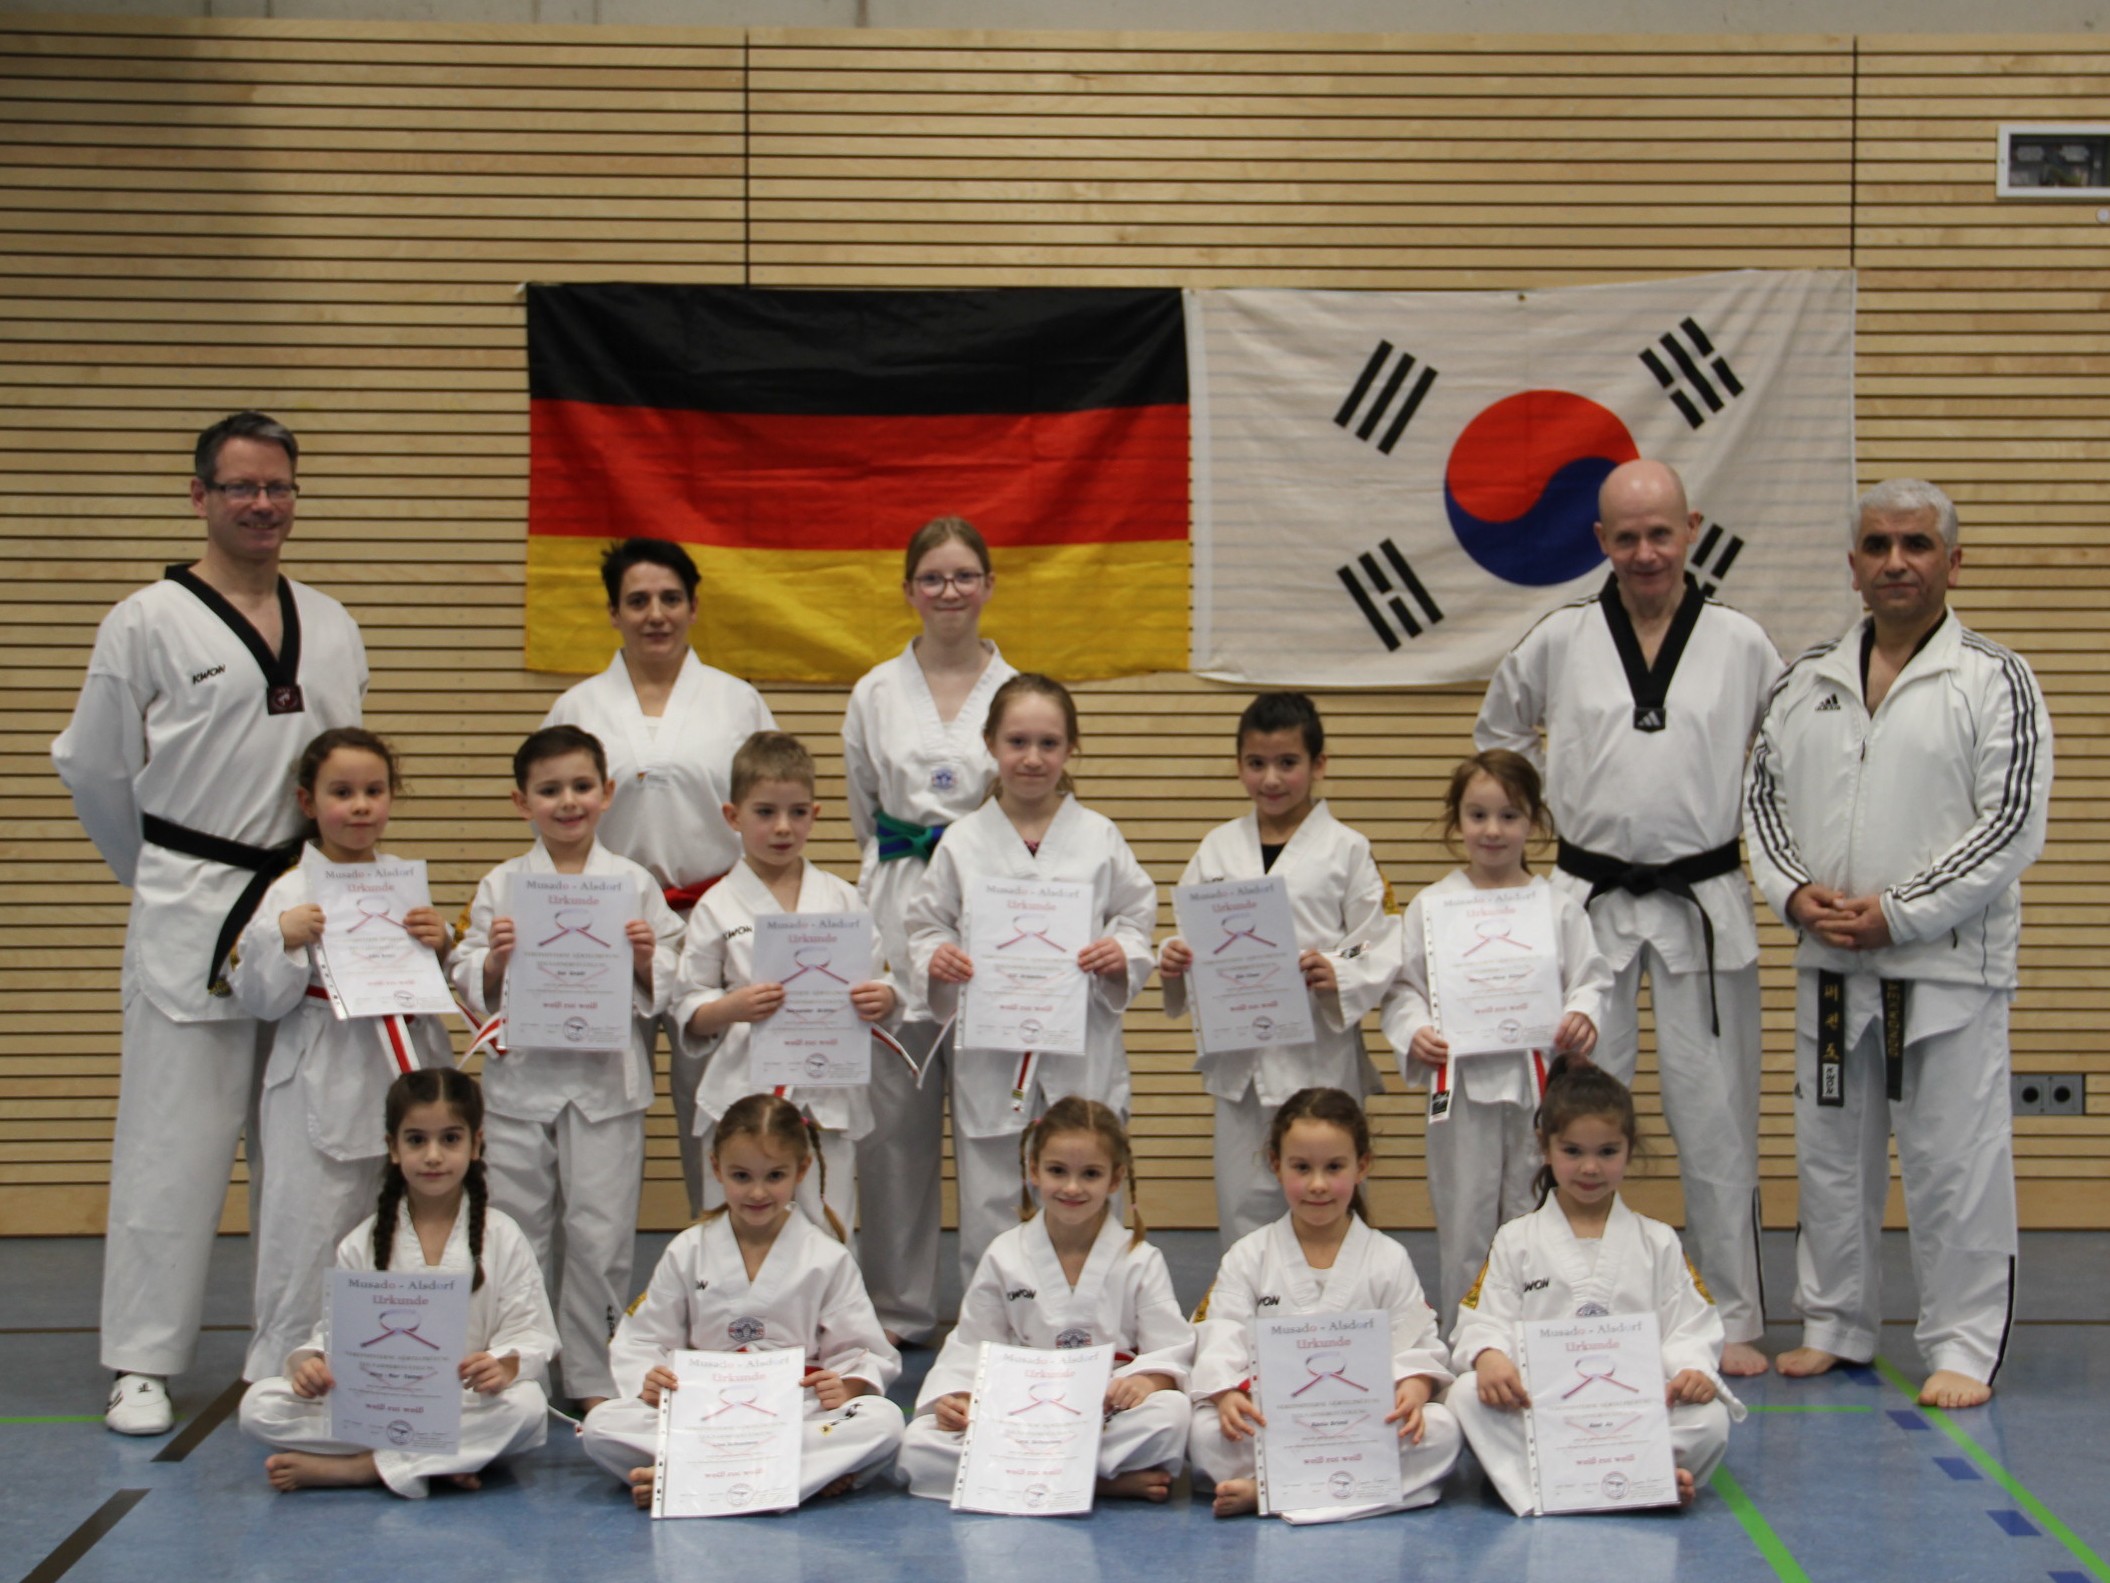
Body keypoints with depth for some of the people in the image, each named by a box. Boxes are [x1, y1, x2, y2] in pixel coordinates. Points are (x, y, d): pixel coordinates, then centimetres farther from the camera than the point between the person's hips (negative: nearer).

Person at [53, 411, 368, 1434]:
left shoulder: (331, 627, 9)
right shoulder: (148, 623, -5)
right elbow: (94, 769, 2)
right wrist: (165, 879, 10)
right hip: (190, 914, -5)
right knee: (174, 1137, -3)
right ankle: (141, 1361, 5)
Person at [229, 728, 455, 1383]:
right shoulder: (289, 893, -5)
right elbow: (259, 999, -6)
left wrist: (439, 945, -6)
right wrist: (282, 937, -21)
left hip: (406, 1073, 5)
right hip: (322, 1088, -5)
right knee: (308, 1233, -2)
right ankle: (283, 1373, 11)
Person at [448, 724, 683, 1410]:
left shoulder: (634, 884, 4)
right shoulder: (500, 887, 5)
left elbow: (667, 987, 6)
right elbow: (468, 985, 6)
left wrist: (645, 960, -14)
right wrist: (495, 959, -14)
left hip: (606, 1078, -1)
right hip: (521, 1077, 1)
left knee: (600, 1236, 2)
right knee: (518, 1231, 6)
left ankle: (594, 1376, 14)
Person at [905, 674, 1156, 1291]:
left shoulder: (1099, 838, 3)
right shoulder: (963, 842, 3)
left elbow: (1138, 915, 8)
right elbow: (925, 923, 8)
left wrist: (1122, 954, -13)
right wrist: (936, 959, -12)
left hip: (1082, 1055, 0)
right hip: (988, 1054, 0)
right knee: (987, 1219, 5)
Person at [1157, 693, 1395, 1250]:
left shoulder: (1345, 850, -1)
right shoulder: (1218, 848, 8)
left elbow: (1383, 950, -2)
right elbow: (1190, 931, 12)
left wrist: (1338, 976, -21)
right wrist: (1173, 961, -10)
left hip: (1319, 1054, -3)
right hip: (1238, 1054, 3)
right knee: (1243, 1207, 8)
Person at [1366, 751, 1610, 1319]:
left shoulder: (1559, 907, 5)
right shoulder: (1431, 907, 3)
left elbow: (1591, 979, 5)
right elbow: (1402, 986, 5)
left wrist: (1582, 1018, -15)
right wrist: (1414, 1033, -12)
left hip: (1540, 1084, 1)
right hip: (1460, 1084, 0)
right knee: (1463, 1229, 5)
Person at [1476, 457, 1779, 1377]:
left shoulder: (1741, 644, 0)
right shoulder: (1558, 643, 1)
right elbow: (1498, 733, 16)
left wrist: (1753, 828, 3)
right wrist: (1554, 808, 7)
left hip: (1704, 905, -1)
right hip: (1588, 904, 1)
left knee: (1716, 1120, 3)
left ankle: (1734, 1321, 14)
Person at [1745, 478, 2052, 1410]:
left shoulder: (1995, 682, -6)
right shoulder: (1809, 681, 9)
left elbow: (2010, 827, -11)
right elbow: (1764, 794, 11)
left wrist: (1897, 913, -16)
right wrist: (1796, 893, -6)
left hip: (1948, 963, -5)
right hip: (1831, 961, 5)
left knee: (1956, 1162, -1)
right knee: (1831, 1154, 14)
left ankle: (1963, 1346, 10)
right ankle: (1834, 1325, 27)